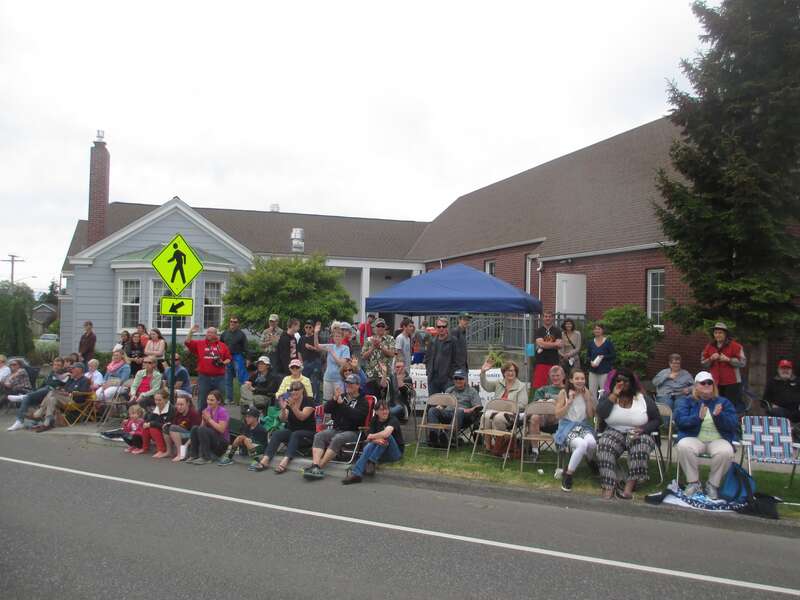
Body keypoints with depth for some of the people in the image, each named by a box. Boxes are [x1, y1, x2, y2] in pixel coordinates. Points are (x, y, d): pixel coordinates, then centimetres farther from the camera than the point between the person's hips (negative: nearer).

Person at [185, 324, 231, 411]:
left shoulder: (222, 345, 9)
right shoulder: (199, 344, 8)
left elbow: (228, 358, 11)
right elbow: (187, 343, -1)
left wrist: (223, 363, -8)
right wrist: (191, 332, -11)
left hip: (219, 377, 1)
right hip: (204, 377, 0)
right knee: (202, 401, 5)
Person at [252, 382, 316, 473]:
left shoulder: (309, 401, -6)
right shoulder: (288, 401, 8)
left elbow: (302, 417, -22)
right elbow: (283, 419, -5)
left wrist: (293, 406, -37)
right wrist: (283, 409, -25)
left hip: (308, 432, -5)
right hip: (291, 430, 5)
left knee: (295, 435, -36)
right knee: (276, 434, -23)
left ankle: (284, 462, -53)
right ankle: (265, 460, -39)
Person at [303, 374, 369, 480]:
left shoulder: (362, 401, 5)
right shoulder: (341, 396, 20)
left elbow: (356, 416, -13)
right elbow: (326, 409, 11)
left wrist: (342, 404, -14)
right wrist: (334, 399, -7)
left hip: (353, 431, -5)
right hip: (336, 429, 5)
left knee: (337, 439, -34)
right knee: (319, 436, -22)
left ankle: (319, 466, -35)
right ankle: (315, 465, -37)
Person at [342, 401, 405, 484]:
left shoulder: (393, 419, -14)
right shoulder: (374, 421, 4)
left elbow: (386, 433, -35)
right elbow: (370, 439, -8)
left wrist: (372, 437, -19)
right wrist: (377, 440, -30)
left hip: (396, 453, -4)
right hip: (381, 454, 4)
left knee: (386, 436, -31)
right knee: (368, 447, -28)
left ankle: (372, 462, -34)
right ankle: (355, 474, -43)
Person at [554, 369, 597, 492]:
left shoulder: (587, 394, 7)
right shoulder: (564, 393, -3)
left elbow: (591, 416, 5)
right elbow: (558, 415, -6)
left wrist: (588, 399, -5)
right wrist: (569, 401, -14)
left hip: (584, 426, 3)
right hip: (567, 427, -3)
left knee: (592, 442, -34)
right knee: (582, 444, -36)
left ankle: (590, 459, 4)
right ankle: (568, 474, -18)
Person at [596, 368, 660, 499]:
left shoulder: (644, 399, 5)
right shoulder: (608, 396, 8)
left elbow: (657, 420, 6)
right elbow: (601, 414, -10)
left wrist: (642, 429, -13)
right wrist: (614, 395, -12)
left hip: (638, 435, 0)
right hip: (615, 433, 1)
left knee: (641, 447, -35)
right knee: (605, 445, -32)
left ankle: (629, 487, -39)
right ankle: (608, 488, -40)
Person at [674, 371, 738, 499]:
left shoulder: (723, 402, 13)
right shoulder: (686, 401, 9)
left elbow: (733, 425, 0)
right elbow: (679, 420, -7)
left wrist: (719, 416, -19)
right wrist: (698, 417, -25)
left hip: (718, 440, 1)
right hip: (694, 438, 0)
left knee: (726, 452, -33)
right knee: (683, 446, -34)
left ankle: (713, 485, -9)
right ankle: (693, 482, -14)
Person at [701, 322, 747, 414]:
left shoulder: (734, 345, -2)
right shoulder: (709, 346, 11)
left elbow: (742, 362, -7)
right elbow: (703, 363, 12)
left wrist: (728, 359, -18)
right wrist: (711, 359, -7)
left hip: (732, 382, -4)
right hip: (715, 383, 4)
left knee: (735, 405, -6)